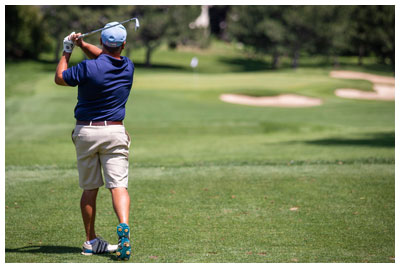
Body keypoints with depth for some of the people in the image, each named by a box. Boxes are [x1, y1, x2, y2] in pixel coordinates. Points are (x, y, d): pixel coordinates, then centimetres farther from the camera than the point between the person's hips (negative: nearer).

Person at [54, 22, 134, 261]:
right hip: (115, 132, 1)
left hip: (85, 132, -1)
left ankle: (91, 241, 15)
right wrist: (82, 45, 17)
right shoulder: (128, 67, 1)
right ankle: (124, 228, -31)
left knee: (90, 189, 9)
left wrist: (67, 51, 15)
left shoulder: (89, 68, -13)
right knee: (119, 185, -6)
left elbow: (59, 78, 5)